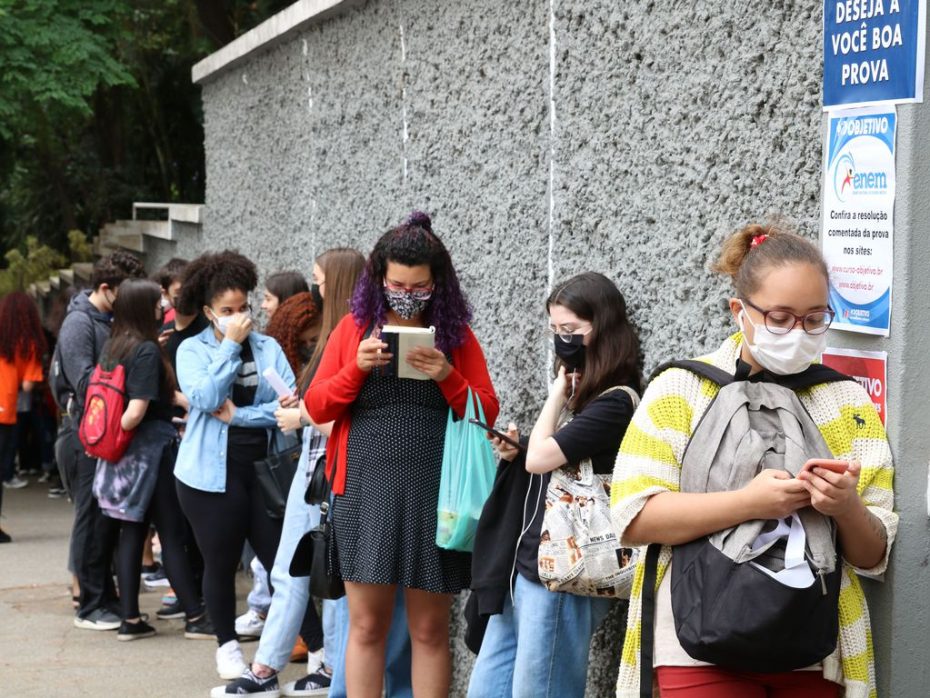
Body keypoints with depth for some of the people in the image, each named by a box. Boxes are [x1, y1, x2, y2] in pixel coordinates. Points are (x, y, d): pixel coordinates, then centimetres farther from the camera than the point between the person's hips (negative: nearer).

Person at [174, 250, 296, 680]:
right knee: (220, 563, 7)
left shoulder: (268, 347, 6)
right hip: (212, 473, -1)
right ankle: (227, 645, 22)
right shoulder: (193, 350, 1)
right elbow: (206, 397, -17)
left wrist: (239, 415, -13)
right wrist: (231, 345, -12)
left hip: (265, 468, 2)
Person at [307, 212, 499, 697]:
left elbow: (487, 413, 4)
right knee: (366, 624, 1)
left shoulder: (456, 334, 7)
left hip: (434, 494, 0)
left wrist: (447, 376, -13)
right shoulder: (354, 328, 8)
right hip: (365, 491, 0)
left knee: (430, 629, 3)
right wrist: (357, 367, -11)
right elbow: (317, 408, 5)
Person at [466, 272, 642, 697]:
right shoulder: (581, 397, 16)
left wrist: (557, 394, -3)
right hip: (525, 566, 9)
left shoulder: (614, 403, -12)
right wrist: (514, 453, 5)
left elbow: (540, 458, -16)